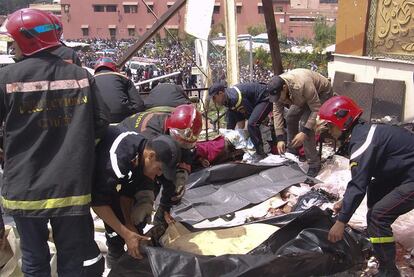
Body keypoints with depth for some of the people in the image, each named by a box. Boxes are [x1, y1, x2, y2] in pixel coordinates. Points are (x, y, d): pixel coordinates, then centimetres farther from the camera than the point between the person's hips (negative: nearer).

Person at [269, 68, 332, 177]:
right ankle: (291, 152, 28)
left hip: (321, 93, -7)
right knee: (290, 118, 5)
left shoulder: (302, 85, -42)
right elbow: (277, 112, -17)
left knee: (304, 123, -21)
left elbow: (316, 110, -35)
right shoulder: (277, 89, -21)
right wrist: (280, 138, -22)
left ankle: (314, 164, -13)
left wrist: (305, 132, -39)